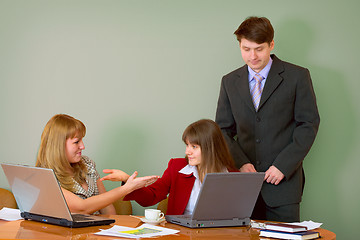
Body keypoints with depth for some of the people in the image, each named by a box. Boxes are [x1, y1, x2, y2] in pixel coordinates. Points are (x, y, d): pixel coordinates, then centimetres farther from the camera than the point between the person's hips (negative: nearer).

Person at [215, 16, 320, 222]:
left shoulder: (297, 77, 0)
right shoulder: (230, 82, 10)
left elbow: (309, 124, -3)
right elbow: (223, 129, 11)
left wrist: (283, 166, -11)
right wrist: (241, 163, -5)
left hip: (283, 182, -2)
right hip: (243, 182, 3)